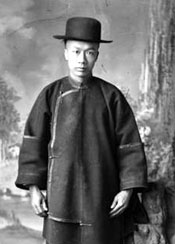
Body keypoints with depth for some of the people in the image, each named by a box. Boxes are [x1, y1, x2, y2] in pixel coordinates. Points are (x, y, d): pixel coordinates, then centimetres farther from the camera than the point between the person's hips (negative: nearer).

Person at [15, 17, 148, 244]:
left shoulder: (111, 96, 0)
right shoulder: (50, 95, 2)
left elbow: (129, 144, -1)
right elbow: (34, 142, 3)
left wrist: (128, 189, -6)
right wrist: (34, 188, -3)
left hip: (101, 197, 0)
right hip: (62, 193, 0)